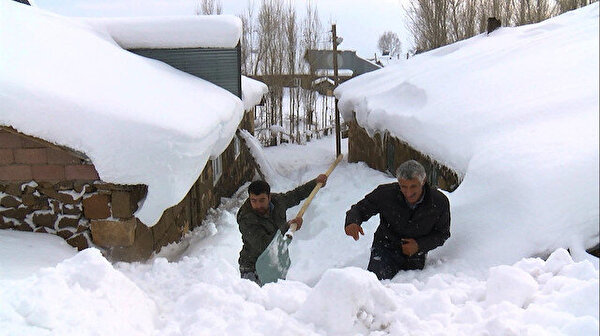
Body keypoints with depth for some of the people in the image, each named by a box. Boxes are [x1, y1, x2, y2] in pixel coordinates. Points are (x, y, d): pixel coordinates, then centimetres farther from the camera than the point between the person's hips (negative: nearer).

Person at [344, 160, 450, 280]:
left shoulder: (440, 202, -13)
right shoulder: (386, 193, -17)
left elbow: (443, 234, 1)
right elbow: (360, 208, -7)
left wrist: (419, 245, -15)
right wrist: (352, 223, -31)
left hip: (415, 258, 2)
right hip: (386, 247, -2)